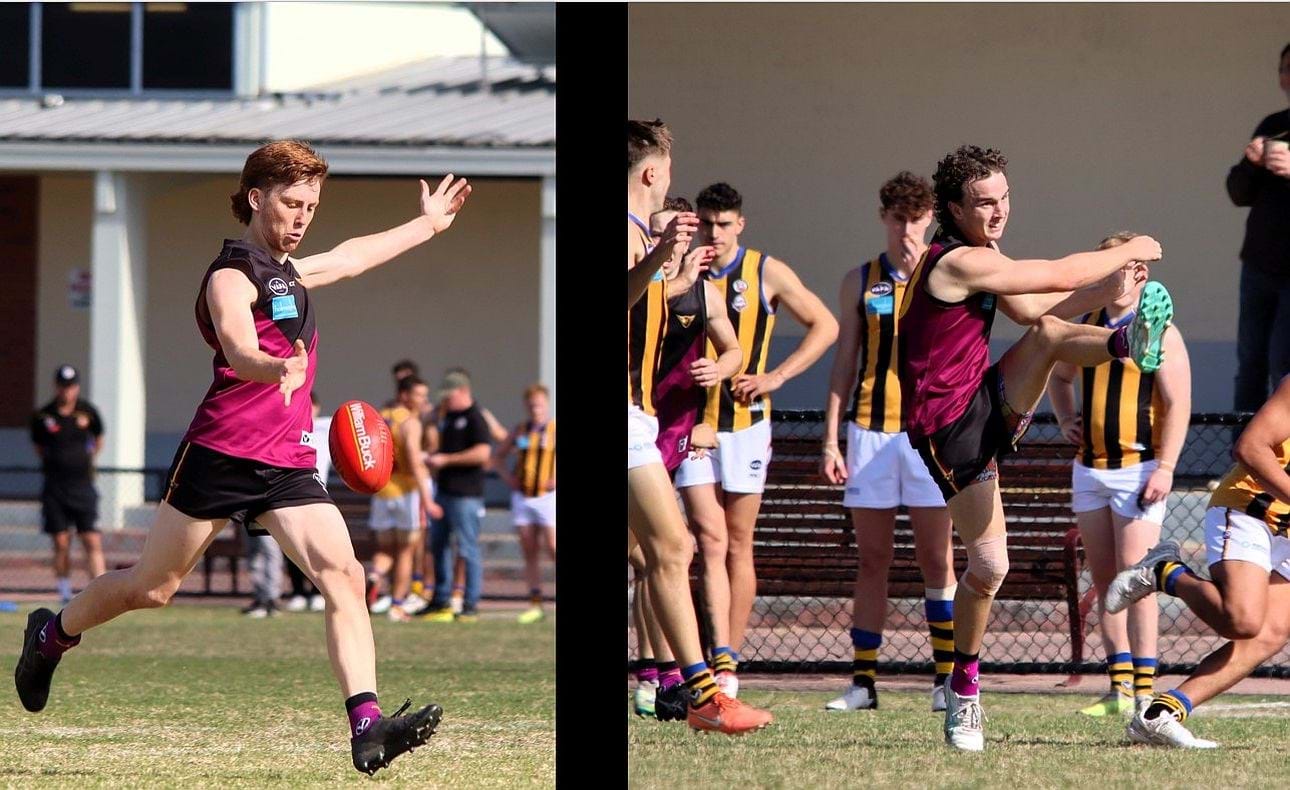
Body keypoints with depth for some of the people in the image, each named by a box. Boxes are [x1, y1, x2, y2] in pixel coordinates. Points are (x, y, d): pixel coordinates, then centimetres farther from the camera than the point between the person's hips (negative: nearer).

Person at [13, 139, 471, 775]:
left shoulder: (287, 270, 19)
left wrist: (427, 225, 51)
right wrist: (280, 368, -52)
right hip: (221, 454, -7)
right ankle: (51, 635, 35)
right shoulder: (231, 276, -10)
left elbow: (350, 257, 41)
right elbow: (239, 353, -30)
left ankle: (367, 725, -26)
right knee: (151, 587, 6)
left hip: (287, 465, 7)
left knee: (343, 576, -15)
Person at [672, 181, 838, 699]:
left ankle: (730, 662, 12)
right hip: (692, 423, 0)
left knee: (738, 546, 6)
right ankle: (721, 657, -19)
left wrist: (777, 376, -6)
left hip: (745, 423, 0)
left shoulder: (767, 273, 0)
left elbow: (825, 326, 5)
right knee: (710, 539, -11)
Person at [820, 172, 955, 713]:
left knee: (935, 558, -5)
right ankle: (863, 682, 6)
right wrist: (831, 439, 8)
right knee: (872, 559, 4)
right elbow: (845, 365, 12)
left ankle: (947, 679, -3)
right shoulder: (861, 282, 12)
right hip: (870, 430, 2)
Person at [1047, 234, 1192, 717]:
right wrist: (1067, 421, 12)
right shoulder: (1087, 327, 12)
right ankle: (1120, 687, 10)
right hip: (1090, 468, 6)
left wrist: (1165, 468, -18)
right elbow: (1059, 376, 29)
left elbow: (1178, 404, -11)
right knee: (1104, 581, 6)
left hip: (1138, 468, -6)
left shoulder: (1159, 333, -6)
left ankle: (1144, 691, -11)